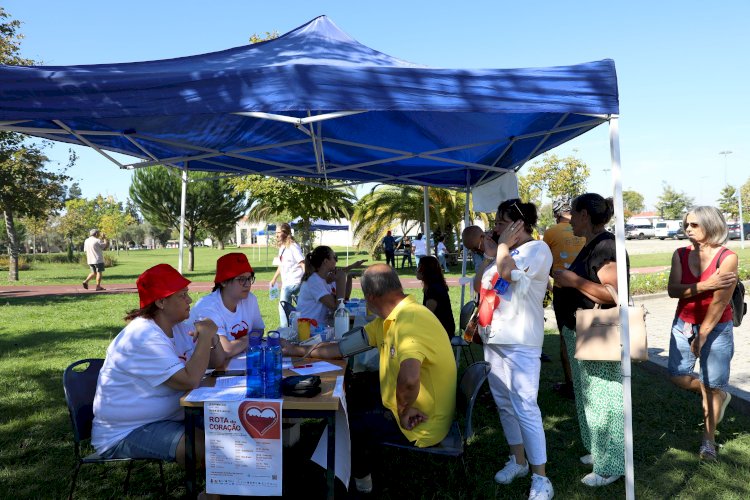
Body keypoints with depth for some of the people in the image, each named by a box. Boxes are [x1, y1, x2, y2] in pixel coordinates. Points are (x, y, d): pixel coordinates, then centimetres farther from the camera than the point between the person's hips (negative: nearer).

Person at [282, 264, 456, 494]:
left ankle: (359, 477, 34)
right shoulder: (392, 318, 2)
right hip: (407, 408, 8)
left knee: (346, 420, 7)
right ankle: (360, 469, 40)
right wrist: (298, 350, 10)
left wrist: (403, 411, -24)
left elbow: (408, 378, -44)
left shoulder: (409, 319, -29)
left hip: (421, 423, -8)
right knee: (354, 406, 21)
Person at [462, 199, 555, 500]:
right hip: (493, 338, 9)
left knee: (524, 406, -8)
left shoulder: (537, 249, -7)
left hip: (520, 342, -8)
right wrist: (487, 255, 6)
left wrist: (503, 245, -8)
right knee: (504, 403, 15)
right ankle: (518, 460, 30)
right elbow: (478, 286, 12)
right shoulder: (502, 252, 17)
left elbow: (507, 271, -25)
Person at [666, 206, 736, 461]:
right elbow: (673, 290, -13)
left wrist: (702, 336, -14)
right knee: (678, 376, 6)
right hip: (683, 324, 4)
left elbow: (720, 301, -16)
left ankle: (708, 440, 21)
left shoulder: (727, 257, -15)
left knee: (713, 385, 3)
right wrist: (706, 285, -27)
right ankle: (718, 397, 35)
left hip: (716, 328, -4)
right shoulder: (681, 255, -3)